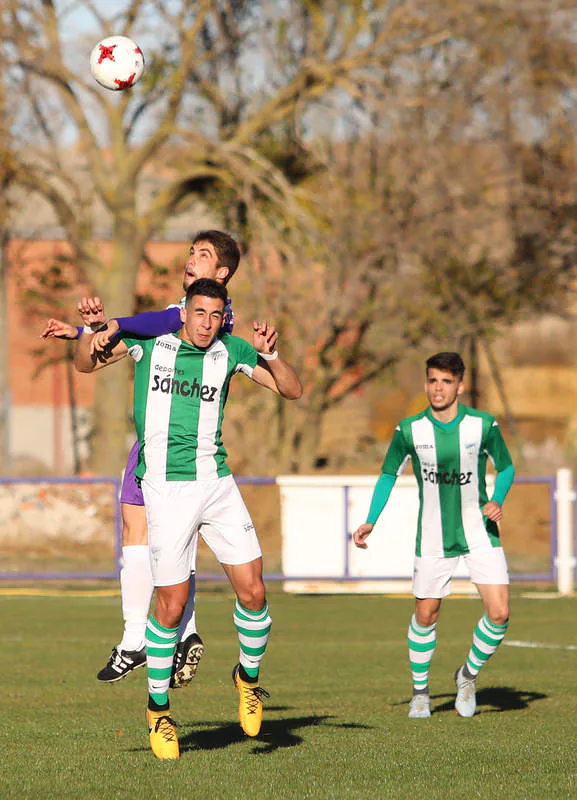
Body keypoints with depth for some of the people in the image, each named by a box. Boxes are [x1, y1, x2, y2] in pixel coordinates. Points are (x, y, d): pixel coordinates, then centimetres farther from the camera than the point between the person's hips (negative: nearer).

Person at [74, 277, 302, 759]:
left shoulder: (230, 350, 6)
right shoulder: (150, 338, 1)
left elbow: (293, 390, 6)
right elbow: (85, 365, 4)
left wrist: (269, 355, -13)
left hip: (217, 482, 3)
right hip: (166, 488, -3)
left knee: (253, 593, -5)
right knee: (172, 605, -6)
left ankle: (249, 675, 23)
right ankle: (158, 709, 13)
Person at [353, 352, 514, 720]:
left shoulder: (484, 425, -8)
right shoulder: (409, 431, -7)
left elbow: (506, 467, 7)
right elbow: (389, 474, 6)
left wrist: (497, 500, -13)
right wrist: (370, 521, -5)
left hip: (480, 533, 0)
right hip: (434, 537, 0)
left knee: (500, 613, -10)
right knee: (426, 616, 4)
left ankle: (469, 675, 17)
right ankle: (420, 692, 27)